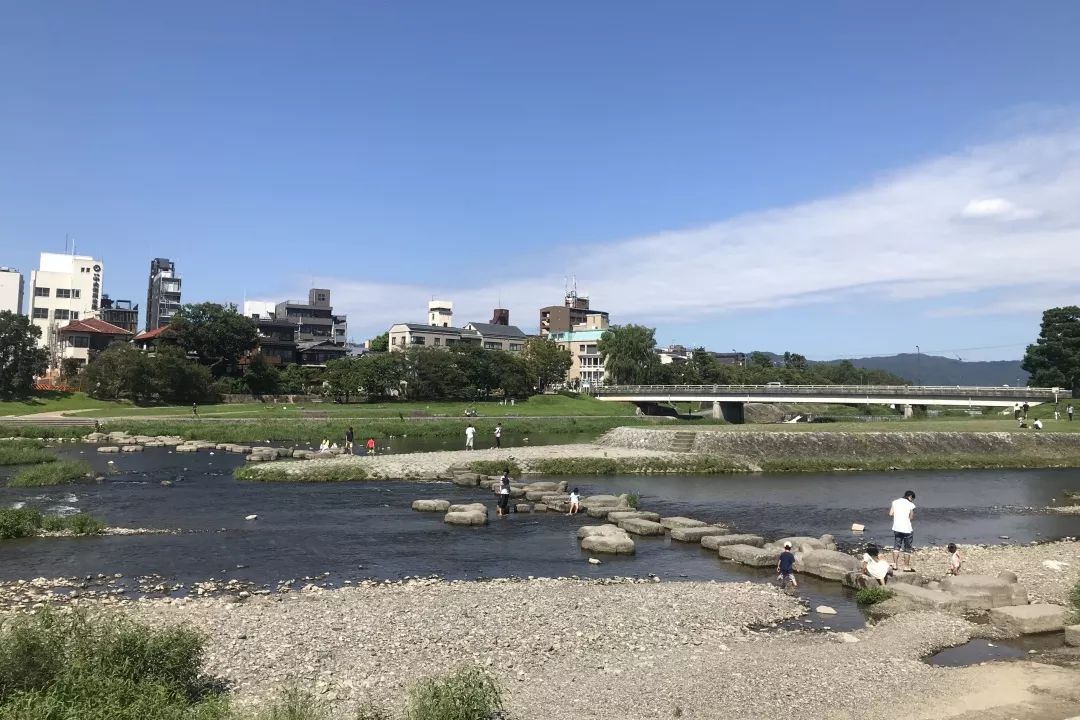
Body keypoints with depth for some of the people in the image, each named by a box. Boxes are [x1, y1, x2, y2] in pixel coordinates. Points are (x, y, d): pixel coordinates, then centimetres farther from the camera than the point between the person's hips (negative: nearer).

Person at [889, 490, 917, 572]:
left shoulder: (895, 502, 1)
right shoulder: (910, 505, -10)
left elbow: (890, 513, 3)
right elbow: (911, 517, -8)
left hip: (896, 528, 4)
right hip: (907, 529, -4)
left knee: (896, 547, 16)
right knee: (907, 549, 9)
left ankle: (894, 564, 13)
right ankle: (906, 567, 14)